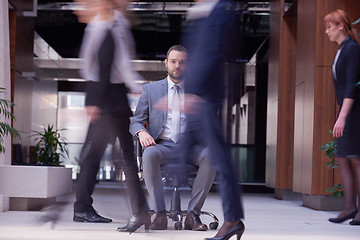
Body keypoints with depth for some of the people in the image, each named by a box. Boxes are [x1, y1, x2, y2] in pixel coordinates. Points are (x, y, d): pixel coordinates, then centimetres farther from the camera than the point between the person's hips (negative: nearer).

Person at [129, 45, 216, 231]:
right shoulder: (151, 89, 15)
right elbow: (136, 122, 12)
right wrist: (141, 132, -13)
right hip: (163, 144, -1)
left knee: (211, 156, -32)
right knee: (149, 155, -36)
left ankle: (193, 214, -26)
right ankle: (160, 214, -29)